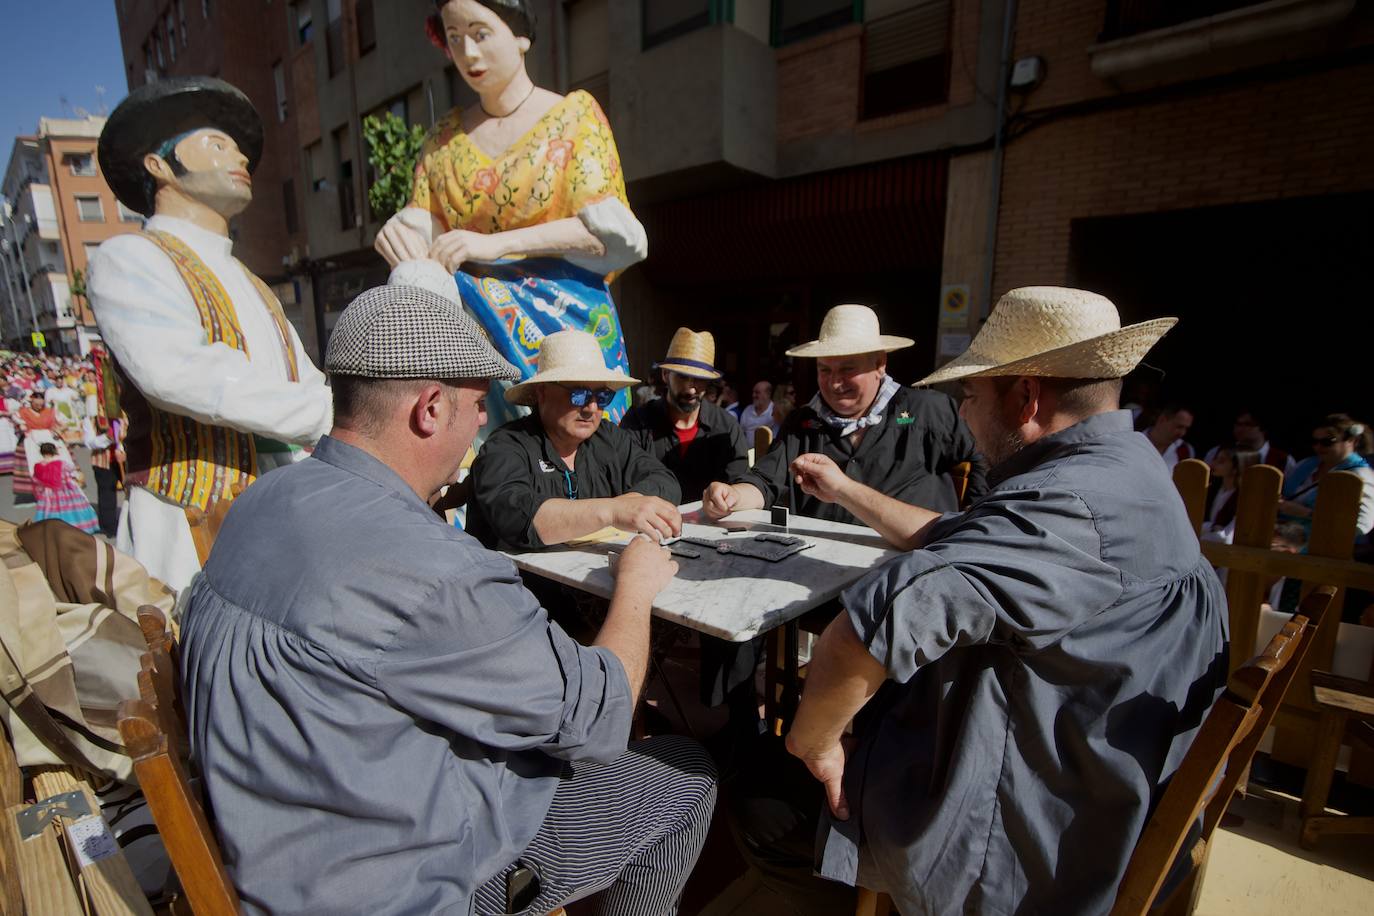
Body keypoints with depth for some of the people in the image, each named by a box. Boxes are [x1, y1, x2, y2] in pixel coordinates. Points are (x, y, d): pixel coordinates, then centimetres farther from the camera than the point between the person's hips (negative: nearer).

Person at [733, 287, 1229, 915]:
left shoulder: (1070, 503, -32)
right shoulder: (1121, 469, 4)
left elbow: (876, 621, -41)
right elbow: (952, 542, 12)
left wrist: (812, 740, -23)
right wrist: (845, 490, 17)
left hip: (1014, 843, -9)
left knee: (764, 804, 6)